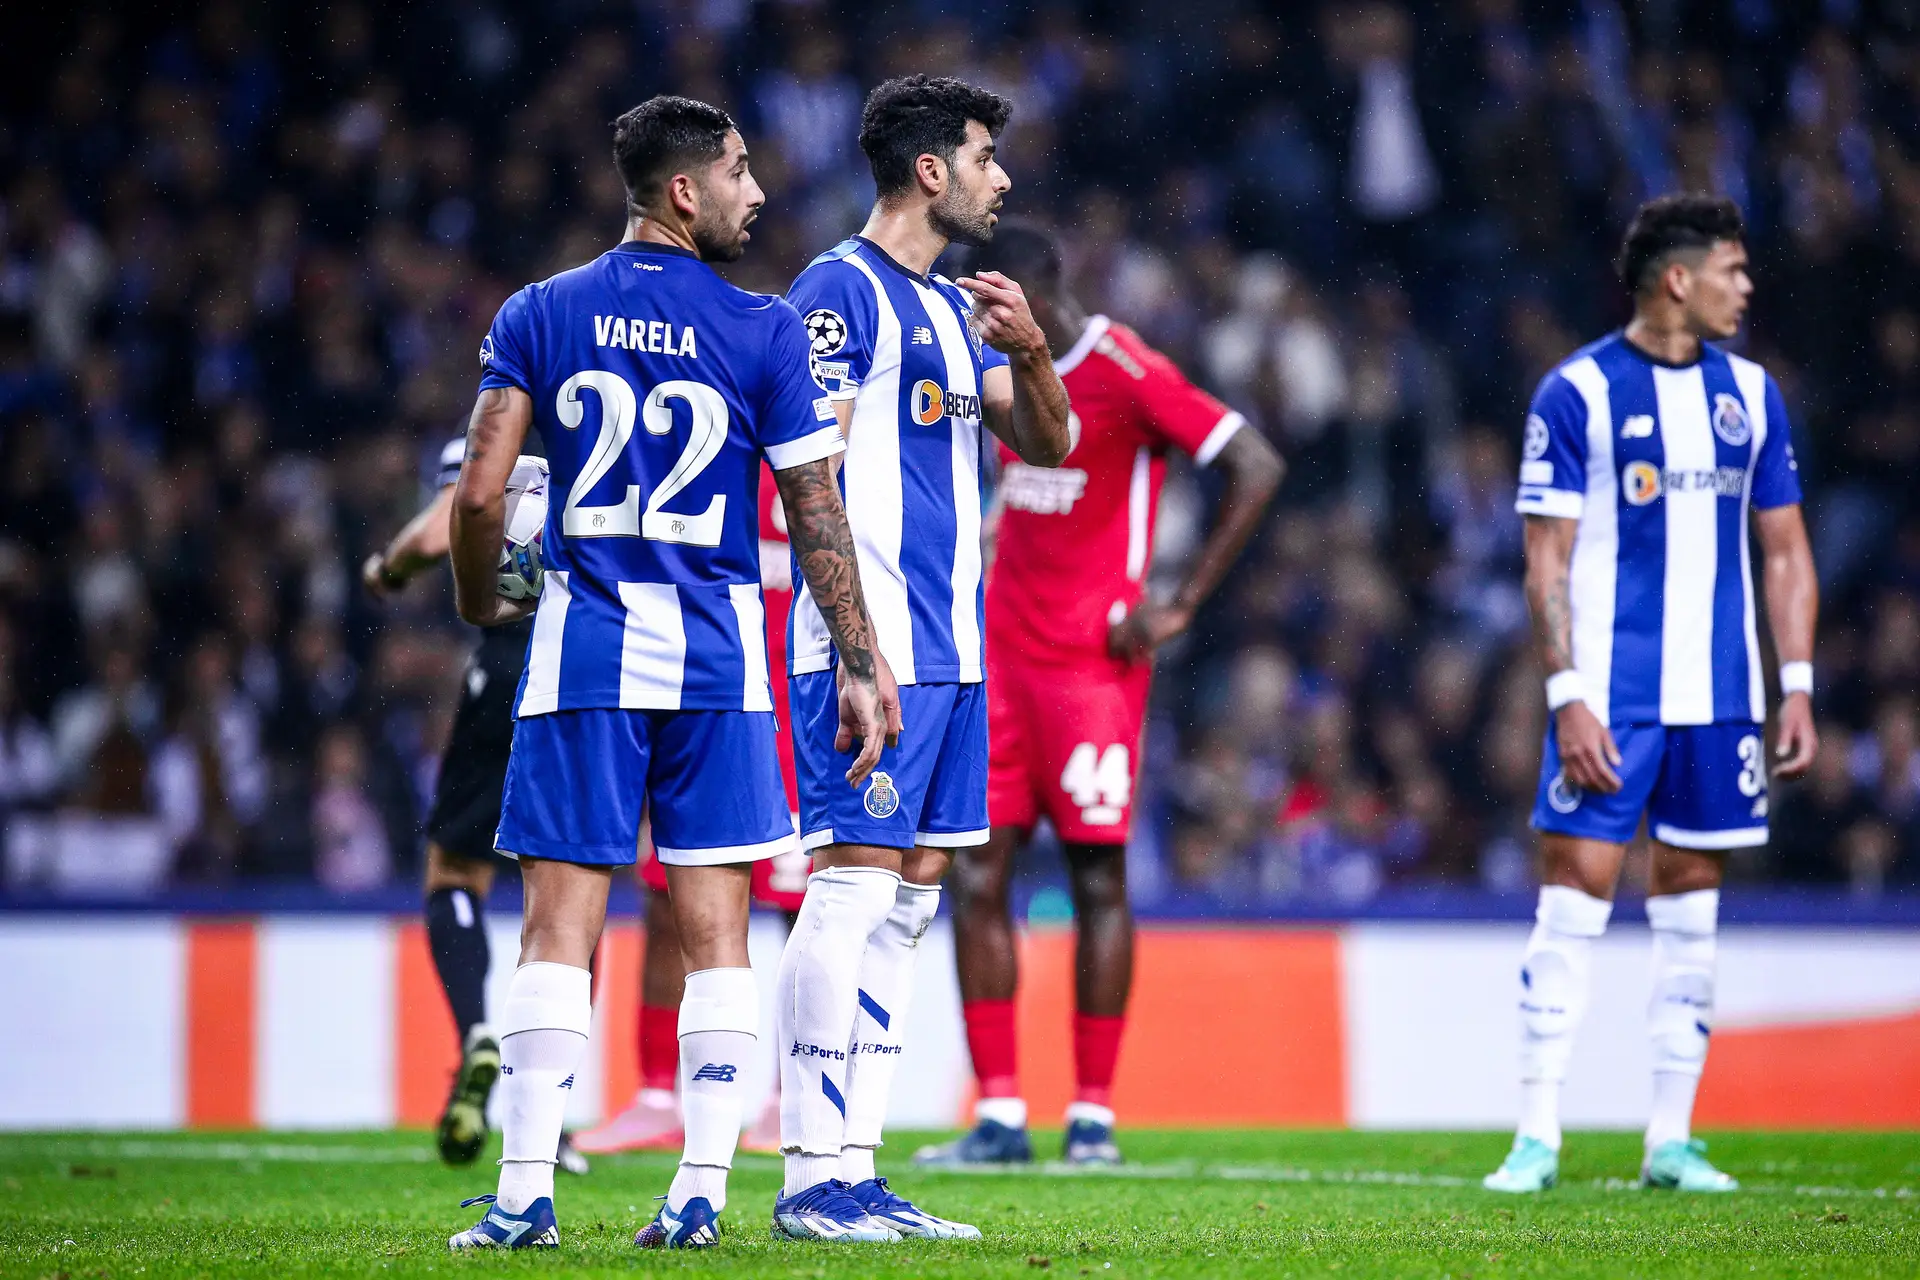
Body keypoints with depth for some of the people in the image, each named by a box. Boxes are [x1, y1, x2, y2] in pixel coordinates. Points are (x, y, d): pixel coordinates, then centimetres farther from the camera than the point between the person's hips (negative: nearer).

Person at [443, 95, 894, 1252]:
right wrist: (861, 668, 2)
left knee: (560, 929, 2)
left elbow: (481, 494, -3)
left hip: (584, 640, 1)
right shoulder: (762, 331, -2)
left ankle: (526, 1193, -3)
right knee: (717, 932, 5)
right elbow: (818, 516, -3)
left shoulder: (539, 317, 2)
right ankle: (702, 1192, 1)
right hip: (716, 655, -1)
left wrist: (481, 602, 16)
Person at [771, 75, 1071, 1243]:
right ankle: (811, 1177, -9)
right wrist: (855, 641, -19)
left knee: (912, 898, 8)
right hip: (872, 647, -9)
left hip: (950, 652, 9)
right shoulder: (842, 290, -7)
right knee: (852, 889, -10)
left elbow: (1047, 444, 18)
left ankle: (857, 1169, 11)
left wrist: (1029, 352, -3)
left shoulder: (951, 308, 19)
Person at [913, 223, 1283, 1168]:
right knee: (976, 878, 0)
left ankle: (1093, 1116, 4)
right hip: (1001, 655, 7)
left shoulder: (1127, 373, -10)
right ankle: (999, 1114, 2)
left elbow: (1257, 469, -14)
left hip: (1091, 661, -7)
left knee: (1096, 878, -2)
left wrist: (1178, 606, -13)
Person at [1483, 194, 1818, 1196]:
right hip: (1610, 694, -4)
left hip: (1719, 696, 4)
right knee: (1574, 889, -8)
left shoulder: (1751, 395, 9)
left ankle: (1671, 1138, 12)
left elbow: (1785, 552, 14)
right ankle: (1536, 1136, -5)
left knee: (1690, 900, 7)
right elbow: (1547, 560, -5)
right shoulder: (1576, 393, -4)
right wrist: (1567, 697, -13)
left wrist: (1797, 688, 6)